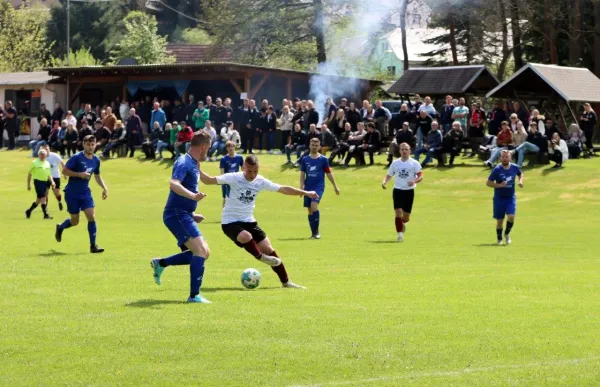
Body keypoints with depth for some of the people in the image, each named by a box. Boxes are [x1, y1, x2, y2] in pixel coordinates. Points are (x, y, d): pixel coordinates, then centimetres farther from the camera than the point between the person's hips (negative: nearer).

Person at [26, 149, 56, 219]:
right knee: (43, 197, -15)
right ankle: (46, 214, -14)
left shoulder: (47, 163, 15)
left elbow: (49, 174, 19)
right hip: (38, 181, -6)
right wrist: (28, 185, -2)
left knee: (39, 200, 11)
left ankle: (28, 211, 27)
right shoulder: (34, 163, -1)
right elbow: (29, 174, 1)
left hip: (45, 182, 6)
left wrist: (52, 182, 2)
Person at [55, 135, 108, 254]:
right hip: (72, 193, -5)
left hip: (85, 193, 5)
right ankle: (60, 228, 37)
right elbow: (64, 171, -14)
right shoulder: (76, 157, -14)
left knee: (91, 216, -11)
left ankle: (93, 245, -7)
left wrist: (104, 187, 8)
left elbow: (97, 175, 21)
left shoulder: (96, 160, 4)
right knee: (75, 221, 3)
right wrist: (79, 174, -24)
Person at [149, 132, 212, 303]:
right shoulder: (185, 162, -14)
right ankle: (194, 295, -17)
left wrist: (192, 214, 25)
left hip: (183, 215, 10)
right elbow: (174, 184, -32)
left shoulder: (193, 163, 16)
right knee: (200, 250, -18)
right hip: (177, 214, -10)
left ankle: (160, 263, 18)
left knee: (204, 252, 11)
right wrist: (193, 196, -46)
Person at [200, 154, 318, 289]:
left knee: (268, 249, 0)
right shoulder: (234, 178, -16)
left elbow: (283, 189, 6)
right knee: (246, 237, -37)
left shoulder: (261, 181, -3)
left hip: (248, 221, 5)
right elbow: (209, 180, -16)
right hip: (230, 222, -5)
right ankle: (260, 257, -6)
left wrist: (305, 193, 6)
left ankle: (285, 281, 12)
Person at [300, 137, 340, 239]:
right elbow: (302, 174, 8)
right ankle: (314, 233, 15)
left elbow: (328, 173, 7)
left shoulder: (323, 159, 1)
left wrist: (335, 186, 9)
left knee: (314, 205, -23)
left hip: (319, 187, -3)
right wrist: (301, 187, -2)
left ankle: (316, 231, -13)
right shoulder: (305, 160, 6)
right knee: (310, 210, 5)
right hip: (308, 187, 4)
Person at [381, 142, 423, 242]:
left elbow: (421, 176, -6)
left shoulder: (414, 163, 0)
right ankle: (400, 234, -11)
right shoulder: (395, 163, 7)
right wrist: (384, 182, -8)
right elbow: (389, 175, 14)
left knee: (406, 217, 6)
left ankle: (402, 223, 42)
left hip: (409, 191, 0)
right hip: (398, 190, 1)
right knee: (398, 212, -16)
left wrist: (414, 181, -26)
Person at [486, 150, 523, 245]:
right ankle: (499, 239, 25)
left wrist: (520, 181, 0)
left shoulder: (515, 167, -3)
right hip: (499, 198, -2)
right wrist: (499, 185, -23)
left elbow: (520, 174, 20)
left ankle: (507, 234, 11)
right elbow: (488, 183, -10)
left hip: (511, 197, 2)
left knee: (511, 217, -16)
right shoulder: (497, 169, -12)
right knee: (500, 220, 4)